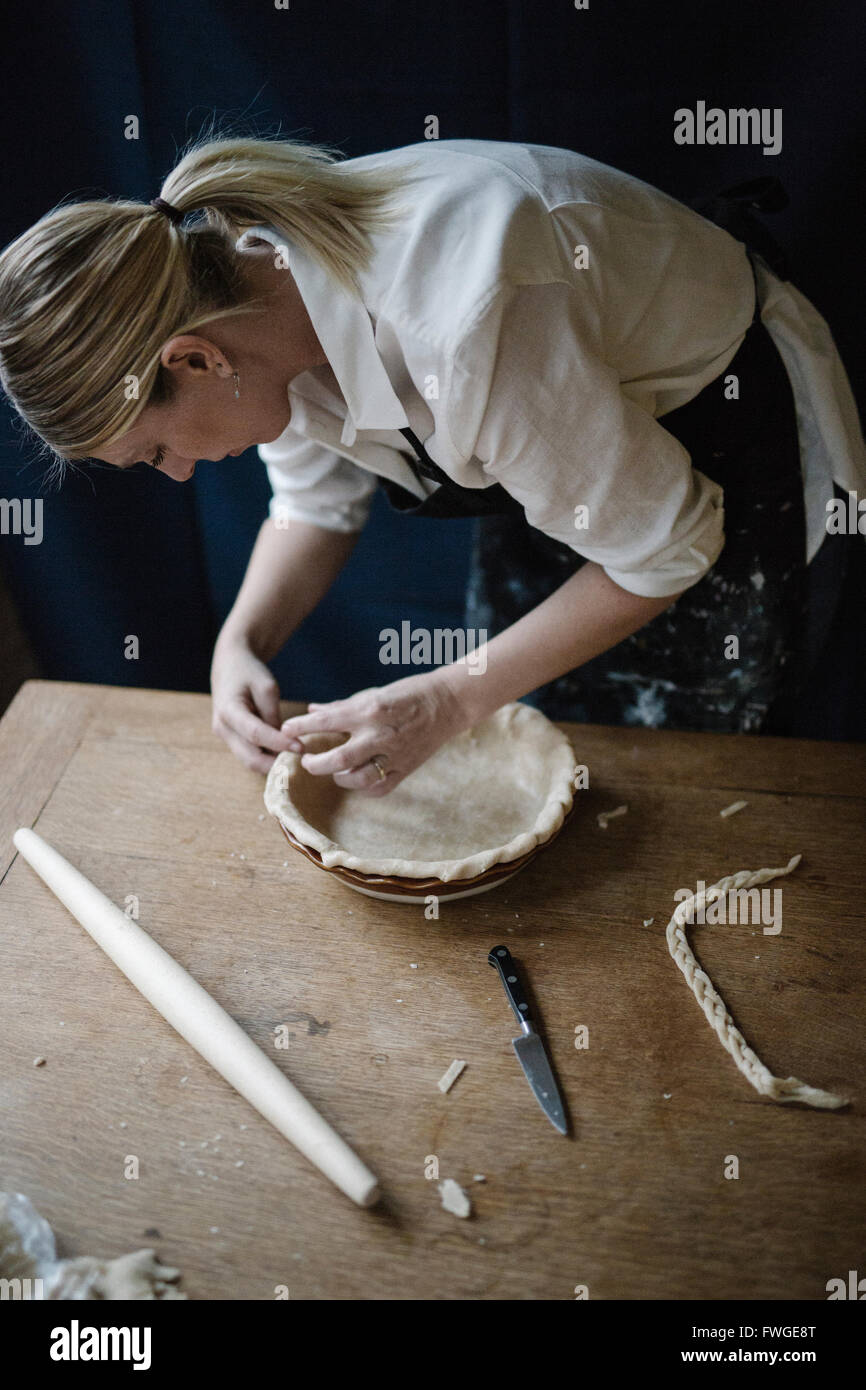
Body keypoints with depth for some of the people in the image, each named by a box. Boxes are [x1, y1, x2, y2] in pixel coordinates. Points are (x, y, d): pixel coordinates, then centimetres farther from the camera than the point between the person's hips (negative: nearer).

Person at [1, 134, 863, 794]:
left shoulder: (455, 333, -43)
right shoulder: (251, 280, -17)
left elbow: (665, 550, -30)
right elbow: (318, 499, 0)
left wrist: (451, 701, -30)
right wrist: (242, 643, -18)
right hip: (554, 432, 7)